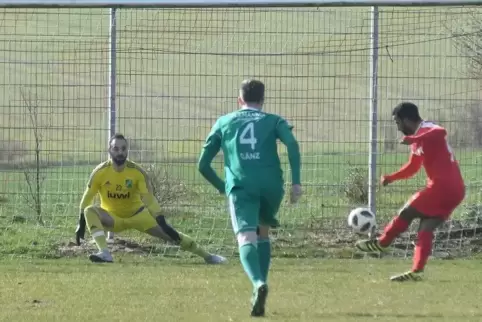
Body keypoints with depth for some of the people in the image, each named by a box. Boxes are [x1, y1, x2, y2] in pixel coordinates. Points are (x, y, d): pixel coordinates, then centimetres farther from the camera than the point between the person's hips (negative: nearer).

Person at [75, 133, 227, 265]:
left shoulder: (137, 172, -18)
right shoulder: (100, 172, -17)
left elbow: (149, 199, -19)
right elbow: (87, 198, -6)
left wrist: (162, 222, -28)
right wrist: (81, 224, -6)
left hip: (136, 215, 0)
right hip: (112, 218, 0)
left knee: (169, 233, -10)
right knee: (90, 211, -30)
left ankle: (207, 256, 3)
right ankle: (105, 253, -40)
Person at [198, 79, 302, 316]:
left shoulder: (224, 122, 22)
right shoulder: (273, 121, 18)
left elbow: (203, 164, 20)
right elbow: (292, 144, -4)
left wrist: (222, 187, 35)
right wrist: (296, 181, -8)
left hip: (240, 187, -1)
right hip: (271, 186, 1)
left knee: (246, 239, -13)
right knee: (262, 234, 26)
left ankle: (259, 283, -41)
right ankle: (260, 285, 15)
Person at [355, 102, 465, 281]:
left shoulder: (426, 130, -9)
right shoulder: (419, 140, 23)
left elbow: (441, 132, -34)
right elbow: (412, 168, 33)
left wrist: (413, 139, -40)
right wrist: (391, 178, 20)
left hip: (442, 186, -10)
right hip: (454, 190, 10)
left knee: (406, 213, 3)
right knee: (426, 229, 5)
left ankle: (381, 243, 19)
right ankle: (417, 271, -4)